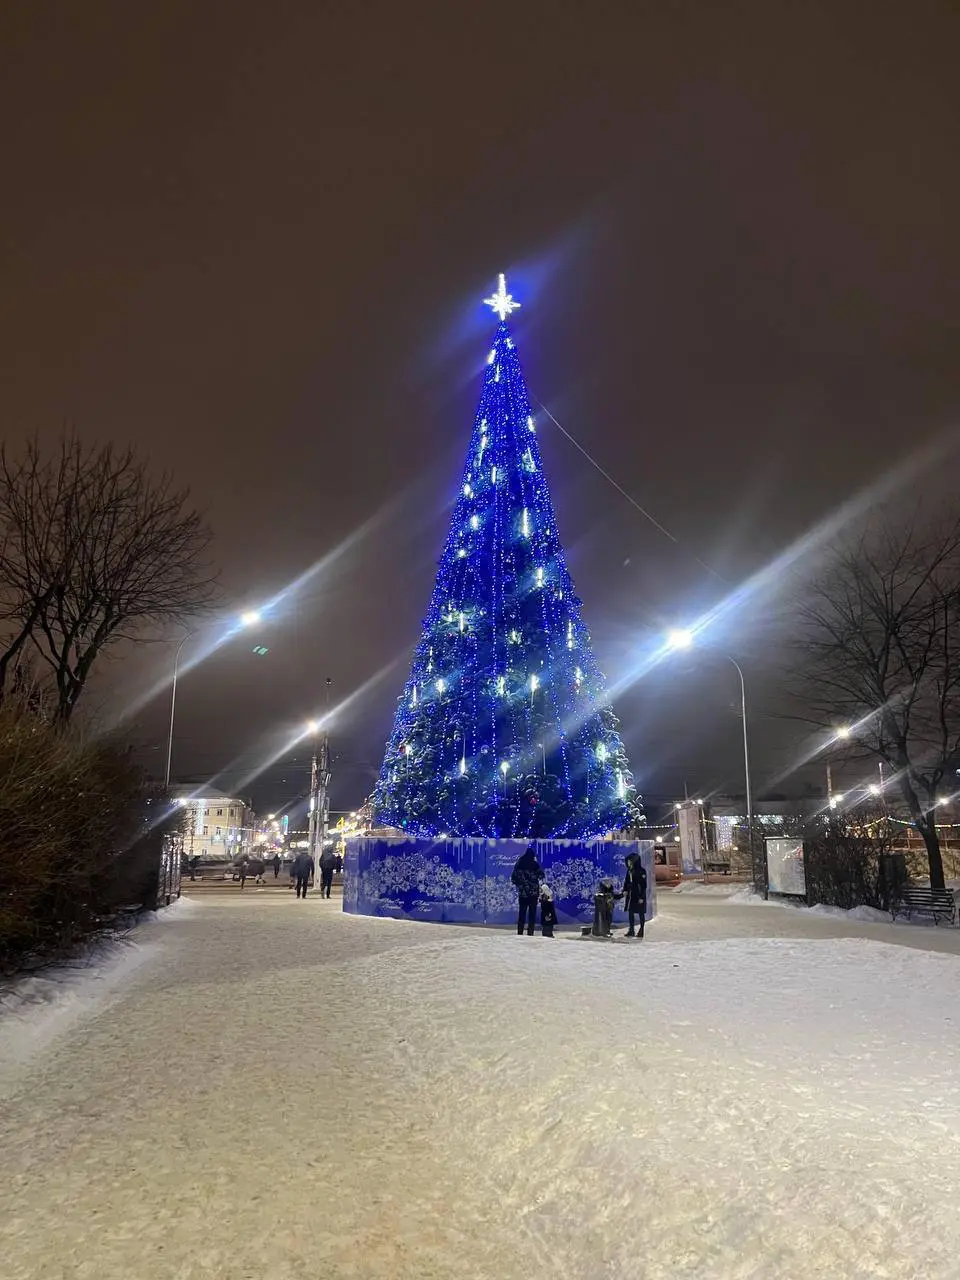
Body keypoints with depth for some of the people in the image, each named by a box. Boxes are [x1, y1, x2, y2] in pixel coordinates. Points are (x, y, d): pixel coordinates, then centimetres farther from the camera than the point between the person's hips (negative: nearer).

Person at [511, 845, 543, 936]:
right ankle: (530, 933, 0)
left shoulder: (518, 864, -1)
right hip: (533, 892, -3)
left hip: (522, 892, 3)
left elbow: (513, 878, 1)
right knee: (532, 914, 4)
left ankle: (520, 933, 9)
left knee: (522, 913, 11)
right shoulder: (534, 864, -11)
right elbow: (541, 876, 0)